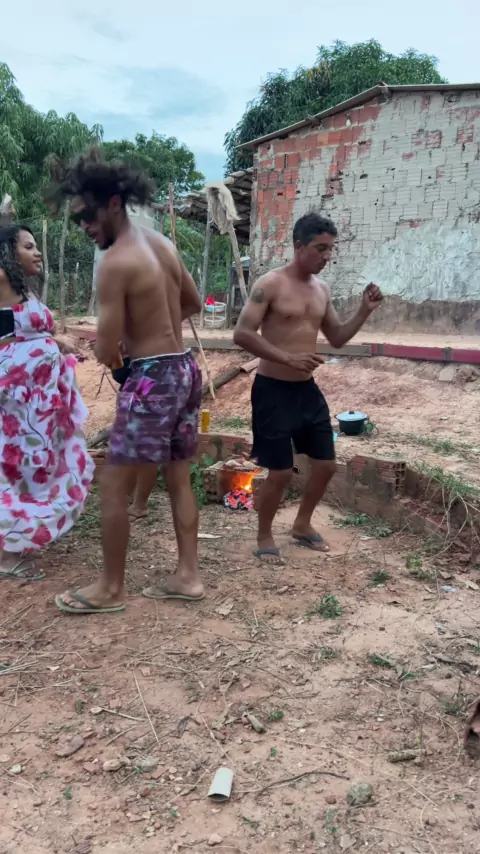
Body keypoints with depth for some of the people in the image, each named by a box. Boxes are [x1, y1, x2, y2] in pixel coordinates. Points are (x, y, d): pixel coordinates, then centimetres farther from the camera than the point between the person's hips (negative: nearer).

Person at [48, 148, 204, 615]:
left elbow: (106, 354, -17)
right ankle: (188, 575, 24)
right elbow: (193, 303, 24)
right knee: (178, 478, 15)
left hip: (153, 379, -9)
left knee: (114, 484, 4)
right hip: (185, 369, 9)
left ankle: (110, 589, 15)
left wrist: (103, 341, 7)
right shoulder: (161, 243, 9)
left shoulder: (115, 261, -16)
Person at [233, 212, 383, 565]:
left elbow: (337, 338, 16)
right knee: (281, 471, -3)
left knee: (326, 464, 12)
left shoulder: (322, 289, 9)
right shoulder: (270, 284, -13)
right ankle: (265, 537, 21)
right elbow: (242, 334, -19)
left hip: (308, 389, 7)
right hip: (273, 389, -7)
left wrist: (365, 311, 1)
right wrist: (287, 357, -26)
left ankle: (302, 524, 35)